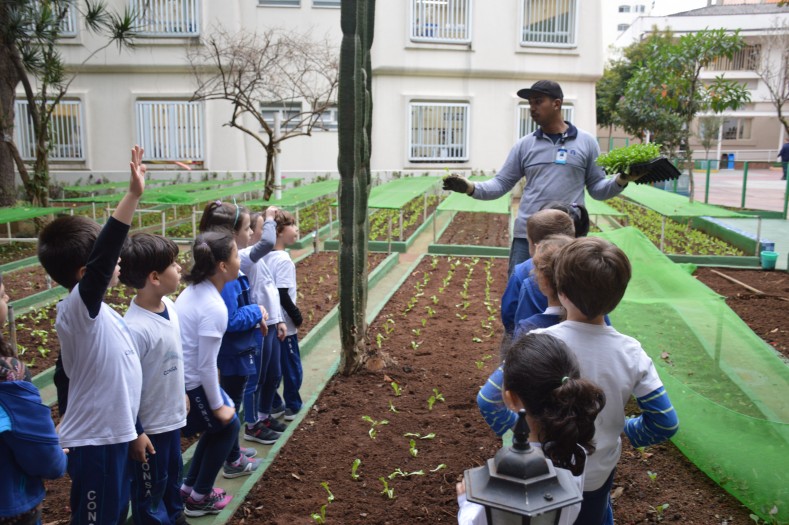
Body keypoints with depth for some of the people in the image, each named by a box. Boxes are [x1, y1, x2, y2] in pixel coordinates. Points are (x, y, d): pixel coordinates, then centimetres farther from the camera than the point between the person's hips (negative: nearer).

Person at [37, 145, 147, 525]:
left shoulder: (95, 312, 7)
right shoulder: (77, 308, -21)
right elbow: (104, 255, -39)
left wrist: (131, 429, 22)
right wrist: (133, 195, -44)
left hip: (111, 433, 9)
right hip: (94, 441, -9)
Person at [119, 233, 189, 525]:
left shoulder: (169, 306, -5)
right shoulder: (135, 328, -31)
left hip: (172, 416, 8)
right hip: (150, 425, -8)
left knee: (174, 475, 28)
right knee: (150, 488, 15)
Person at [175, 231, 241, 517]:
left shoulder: (192, 291, 2)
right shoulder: (214, 308, -25)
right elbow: (205, 366, -21)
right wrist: (217, 405, -8)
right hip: (190, 384, -8)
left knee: (218, 426, 24)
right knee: (227, 425, 15)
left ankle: (189, 488, 36)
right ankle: (199, 498, 26)